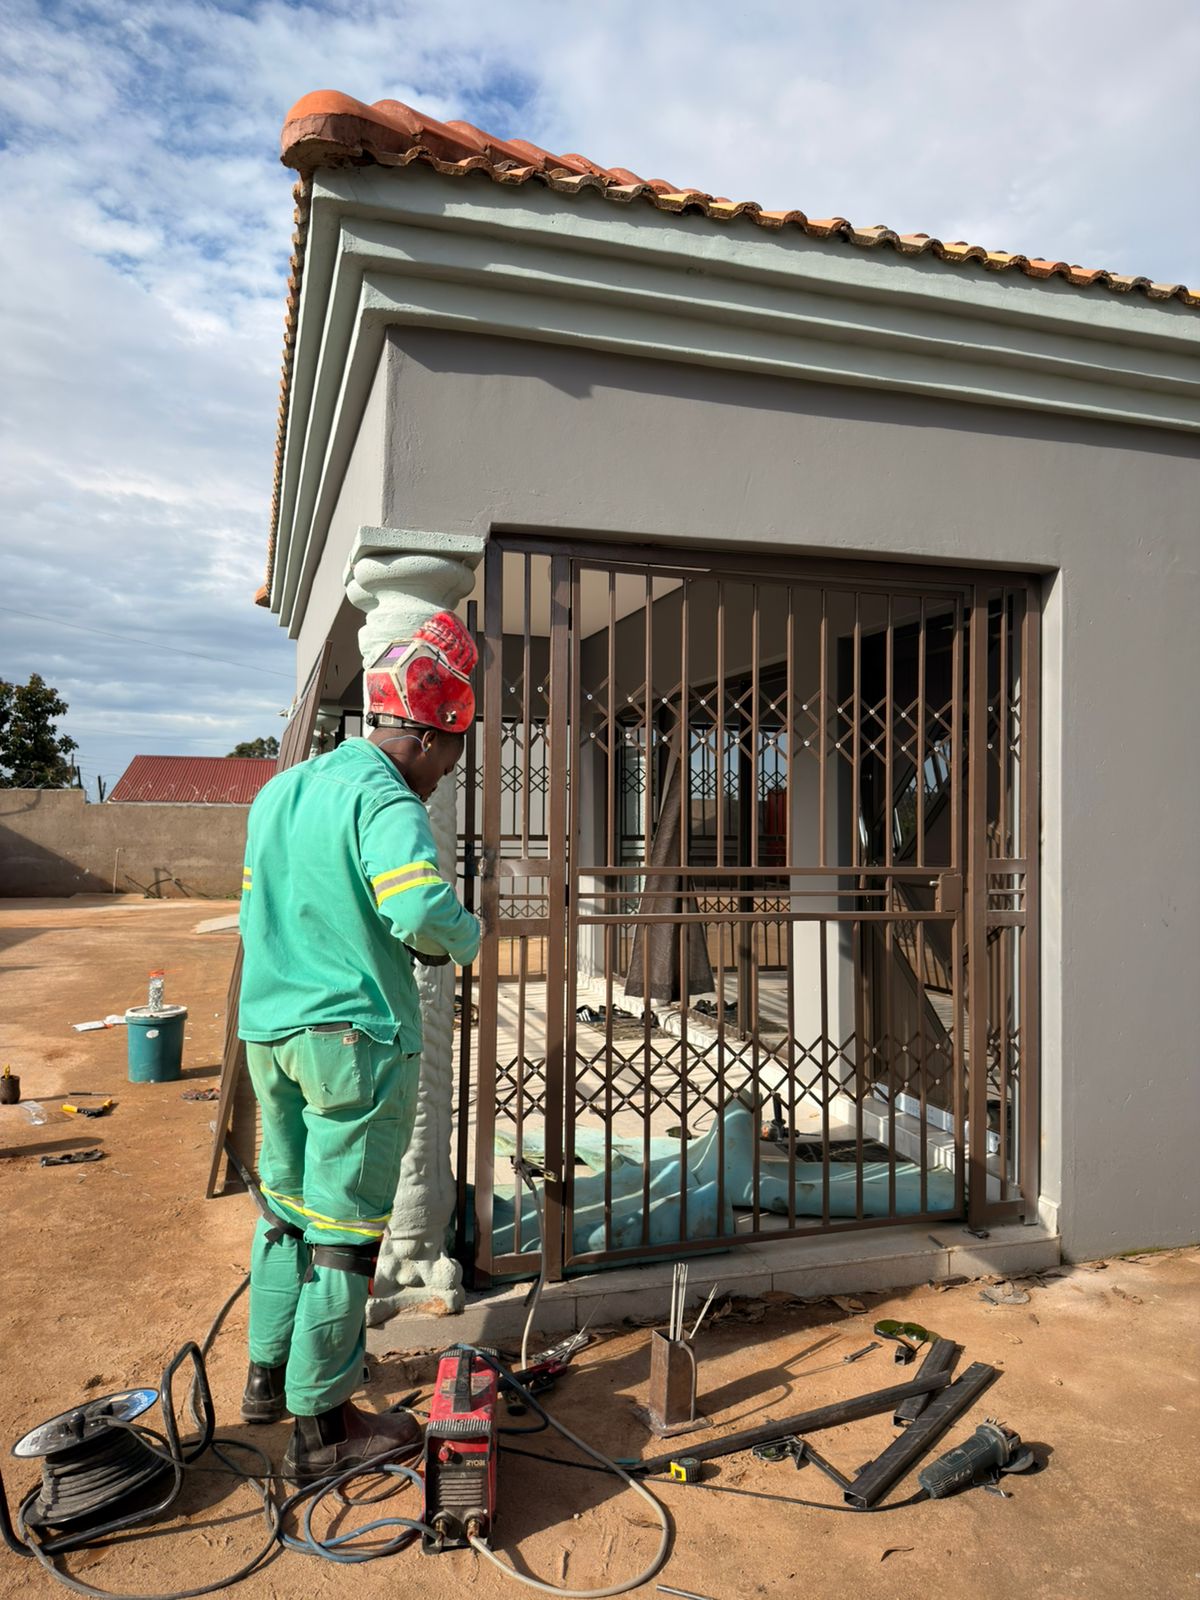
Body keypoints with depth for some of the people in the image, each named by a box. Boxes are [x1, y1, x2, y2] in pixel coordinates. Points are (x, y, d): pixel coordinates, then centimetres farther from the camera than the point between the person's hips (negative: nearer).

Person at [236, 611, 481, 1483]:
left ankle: (268, 1374, 38)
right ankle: (320, 1425, 17)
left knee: (287, 1204, 23)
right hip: (356, 1037, -8)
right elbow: (423, 909, -33)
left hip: (270, 1029, 9)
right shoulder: (384, 801, -17)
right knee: (344, 1229, 4)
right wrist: (464, 939, -12)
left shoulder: (279, 790, 11)